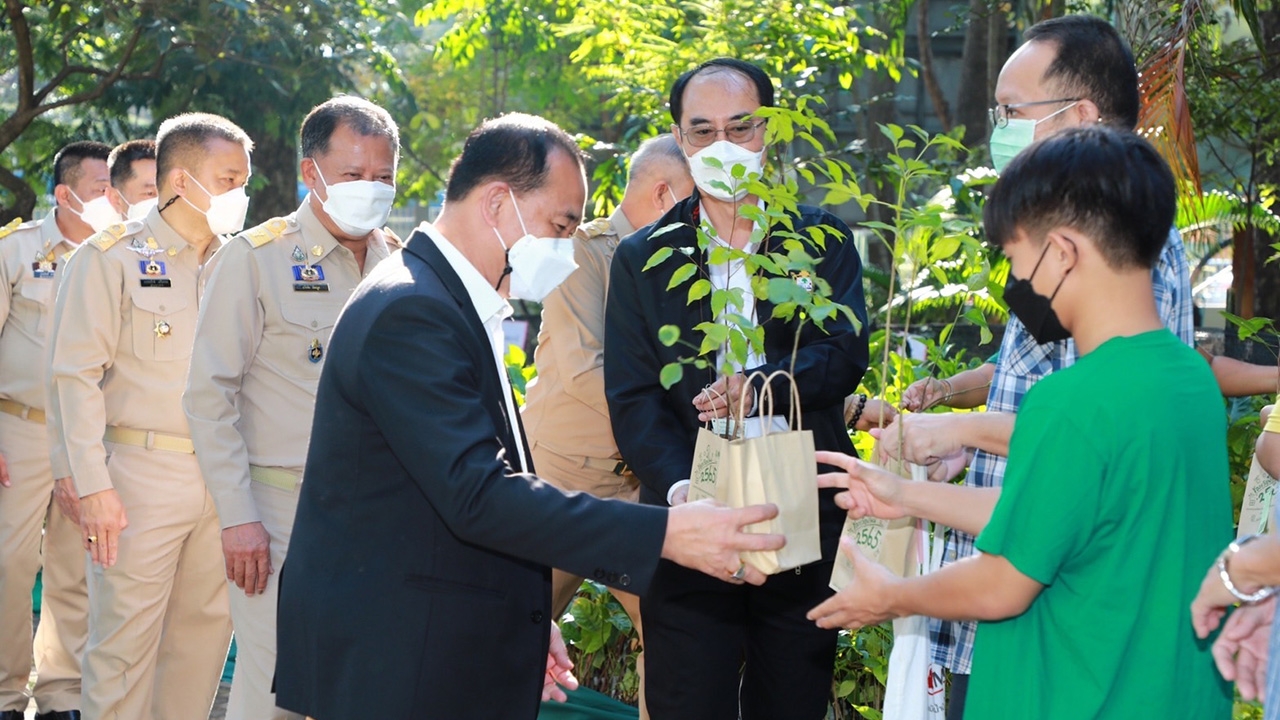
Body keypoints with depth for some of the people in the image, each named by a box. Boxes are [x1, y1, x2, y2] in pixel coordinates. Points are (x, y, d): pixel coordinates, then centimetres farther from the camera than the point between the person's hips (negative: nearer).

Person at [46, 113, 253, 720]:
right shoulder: (112, 256, -3)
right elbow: (76, 375, -7)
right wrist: (93, 486, -14)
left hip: (220, 480, 5)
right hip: (142, 475, -5)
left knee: (206, 630, 9)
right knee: (125, 642, -2)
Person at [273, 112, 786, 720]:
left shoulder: (447, 301, 14)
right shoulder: (410, 312, -20)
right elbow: (477, 494, -28)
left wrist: (520, 623, 16)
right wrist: (665, 534, -30)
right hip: (392, 670, -10)